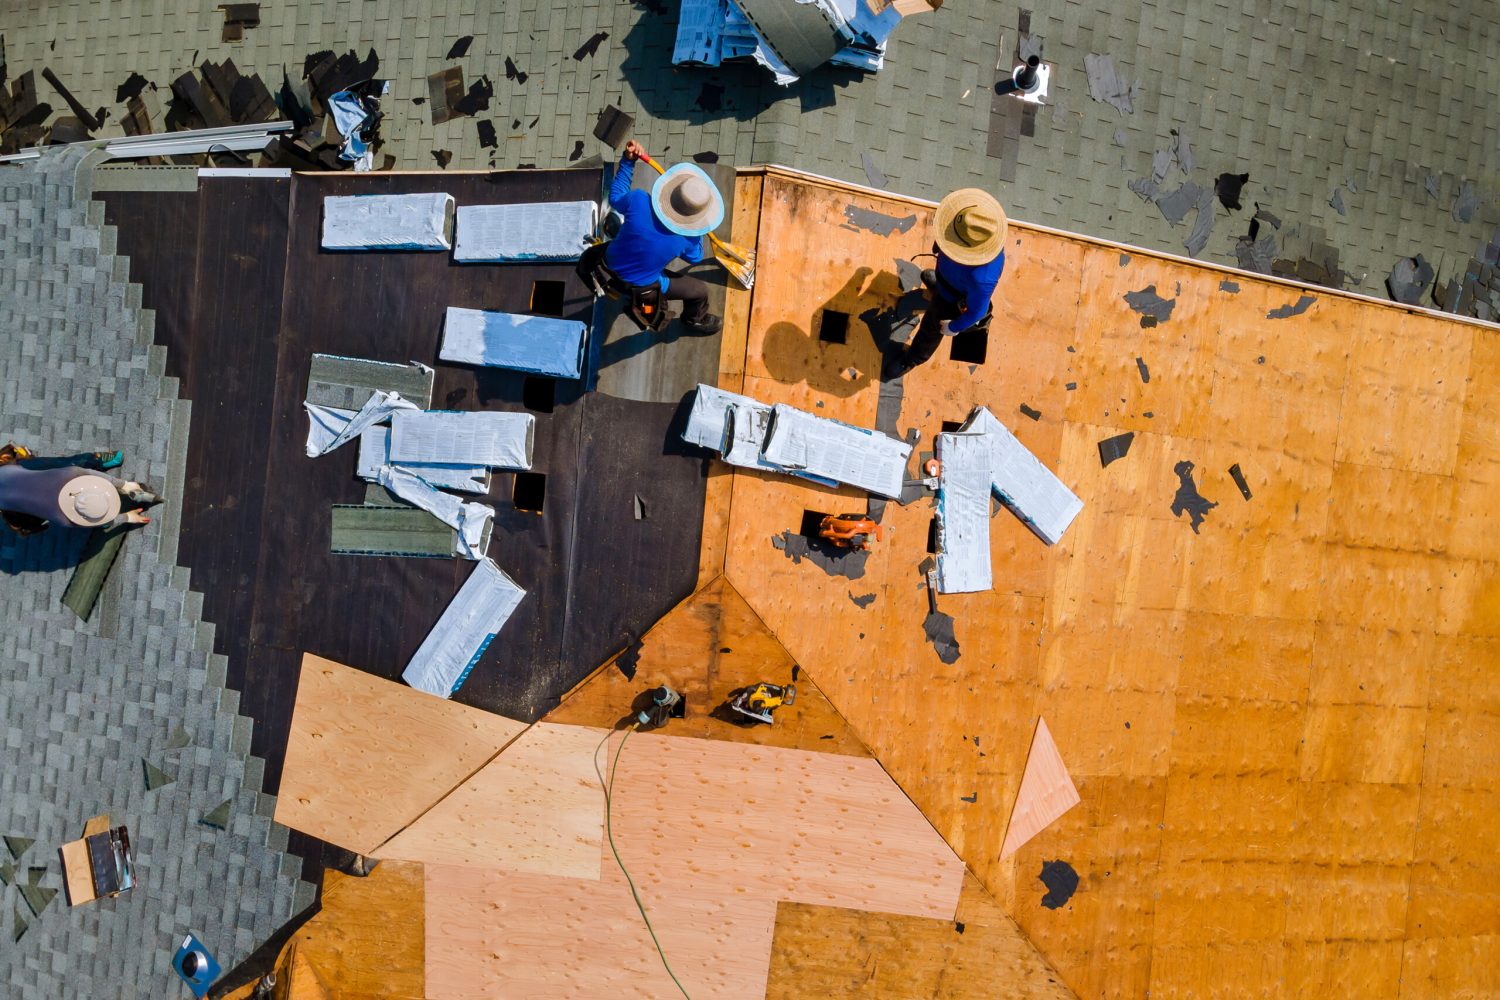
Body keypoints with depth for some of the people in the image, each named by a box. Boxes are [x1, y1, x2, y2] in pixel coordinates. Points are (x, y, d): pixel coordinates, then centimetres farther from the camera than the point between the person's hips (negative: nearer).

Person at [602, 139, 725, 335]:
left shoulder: (638, 201, -30)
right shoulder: (686, 239, -28)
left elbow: (616, 197, -5)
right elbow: (695, 257, -3)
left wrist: (628, 161, -1)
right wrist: (696, 231, 4)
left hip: (611, 264, 4)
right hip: (640, 286, -4)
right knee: (699, 290, 16)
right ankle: (695, 319, 48)